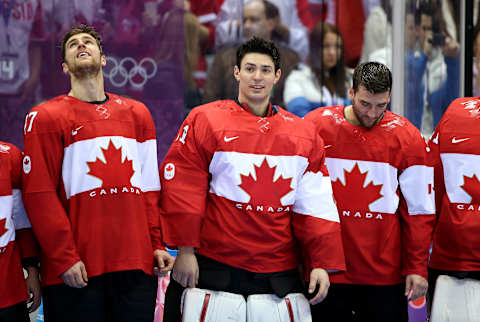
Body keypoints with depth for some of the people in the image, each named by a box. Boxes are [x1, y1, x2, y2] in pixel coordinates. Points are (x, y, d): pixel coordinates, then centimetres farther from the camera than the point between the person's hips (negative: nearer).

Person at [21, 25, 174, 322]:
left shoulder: (137, 113, 16)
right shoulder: (46, 118, 2)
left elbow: (149, 186, 14)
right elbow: (40, 195, -6)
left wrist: (157, 244, 5)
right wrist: (64, 258, -13)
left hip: (137, 264, 4)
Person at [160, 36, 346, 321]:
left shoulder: (303, 133, 9)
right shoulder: (205, 121, 0)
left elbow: (316, 202, 8)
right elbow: (182, 188, -3)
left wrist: (321, 264, 1)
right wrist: (185, 251, -8)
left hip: (279, 273, 3)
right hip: (213, 267, -3)